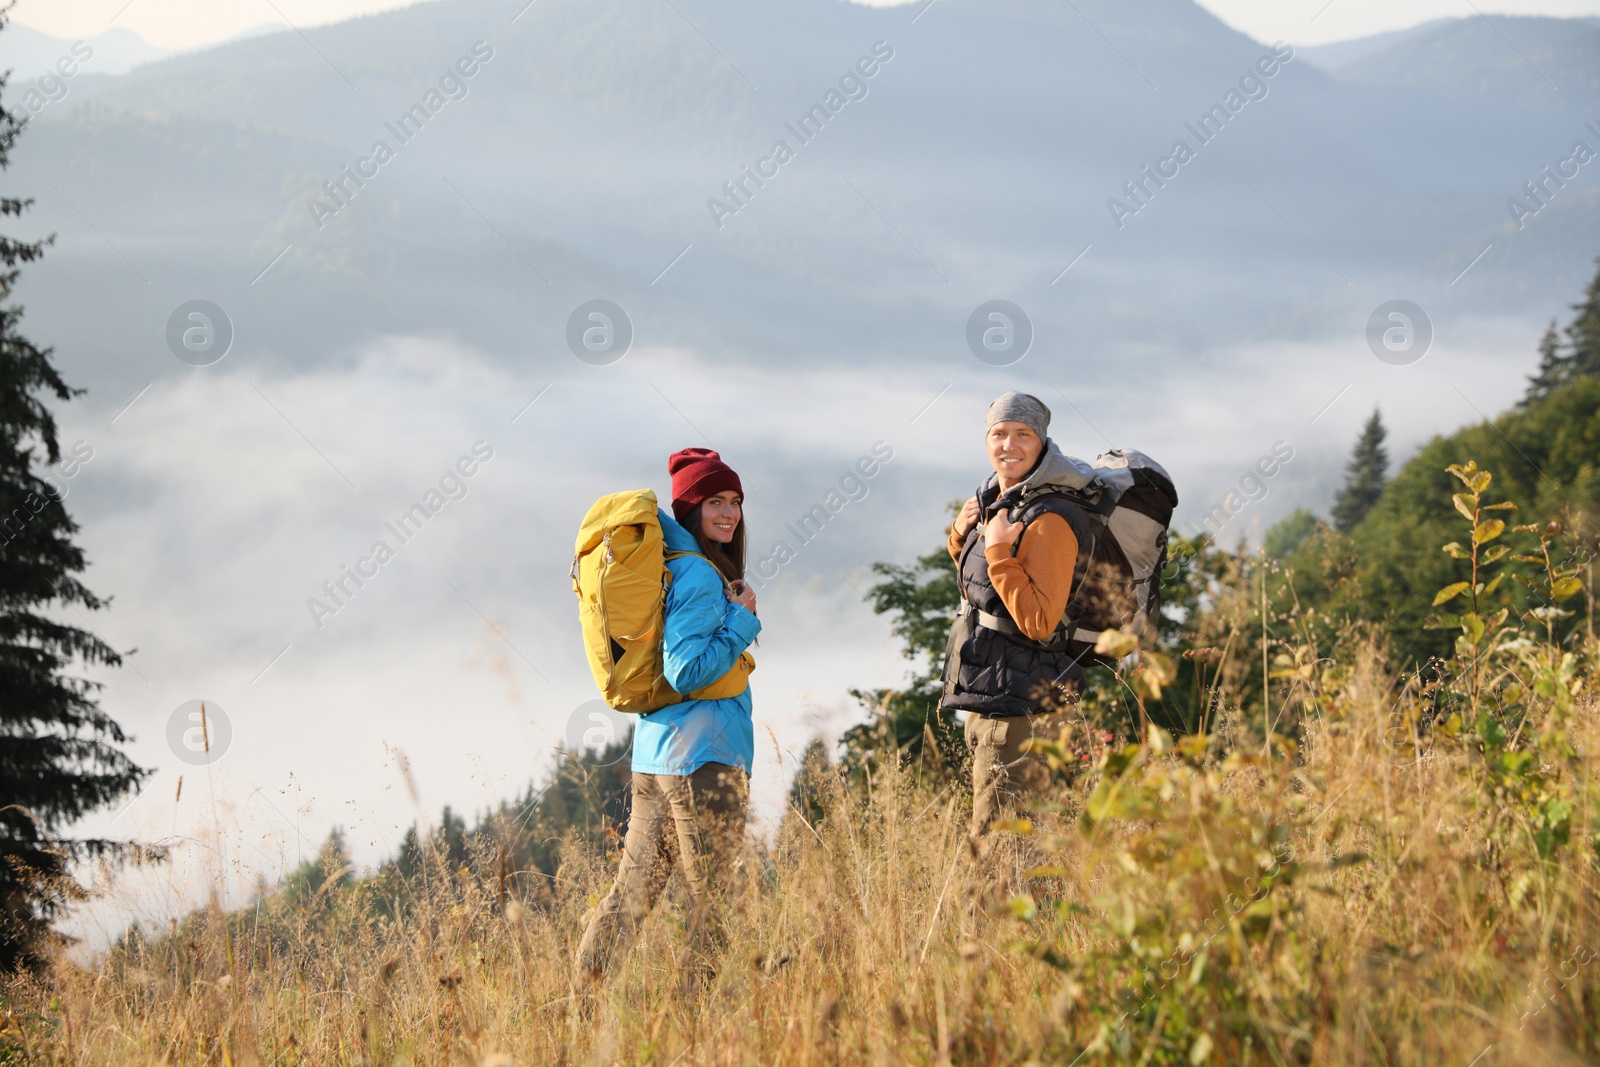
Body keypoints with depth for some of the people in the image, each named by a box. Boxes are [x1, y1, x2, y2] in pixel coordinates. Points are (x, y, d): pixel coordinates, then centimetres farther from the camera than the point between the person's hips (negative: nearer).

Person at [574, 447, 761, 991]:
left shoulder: (672, 567, 12)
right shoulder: (699, 576, -13)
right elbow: (686, 671, -20)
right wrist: (742, 619, -12)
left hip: (654, 757, 9)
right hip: (705, 756, -9)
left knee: (633, 890, 10)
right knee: (712, 903, -2)